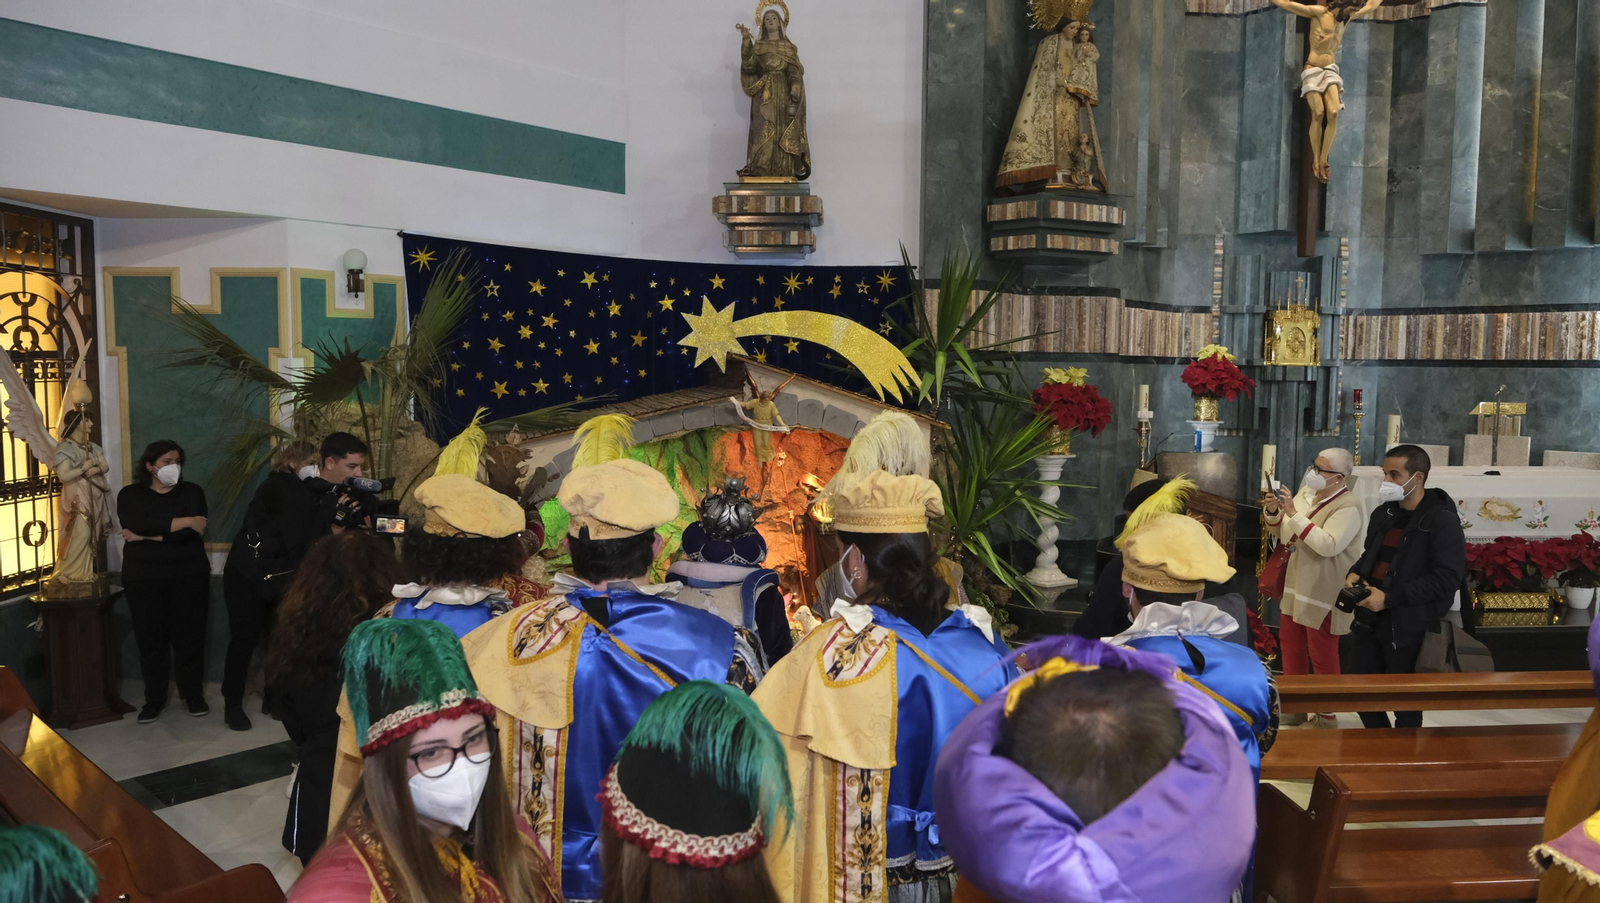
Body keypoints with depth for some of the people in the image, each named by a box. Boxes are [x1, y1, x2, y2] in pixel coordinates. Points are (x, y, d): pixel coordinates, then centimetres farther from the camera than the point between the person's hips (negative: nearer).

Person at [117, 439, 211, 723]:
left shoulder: (192, 492, 4)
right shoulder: (130, 495, 4)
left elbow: (192, 533, -11)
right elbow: (136, 527, -16)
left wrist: (147, 537, -14)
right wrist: (185, 521, -16)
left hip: (189, 574, 0)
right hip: (143, 577, 0)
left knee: (190, 636, 2)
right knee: (150, 638, 3)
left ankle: (194, 695, 14)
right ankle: (154, 698, 16)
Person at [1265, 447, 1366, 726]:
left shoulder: (1348, 507, -19)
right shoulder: (1305, 492, 6)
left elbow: (1328, 545, -31)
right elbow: (1280, 532, 14)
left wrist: (1294, 513, -30)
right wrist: (1274, 512, -8)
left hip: (1322, 594, -8)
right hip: (1293, 586, 8)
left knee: (1322, 655, 4)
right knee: (1291, 645, 18)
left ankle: (1326, 713, 19)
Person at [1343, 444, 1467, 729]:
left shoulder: (1443, 521, -13)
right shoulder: (1383, 514, 11)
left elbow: (1446, 580, -20)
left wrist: (1389, 598, -22)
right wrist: (1356, 573, 2)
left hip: (1409, 626, -8)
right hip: (1371, 618, 8)